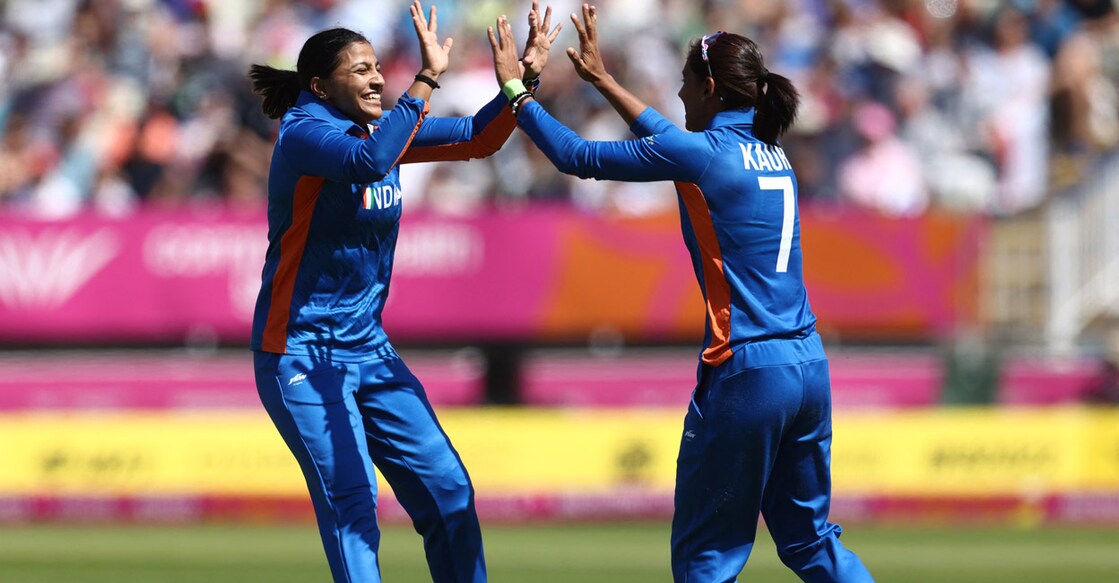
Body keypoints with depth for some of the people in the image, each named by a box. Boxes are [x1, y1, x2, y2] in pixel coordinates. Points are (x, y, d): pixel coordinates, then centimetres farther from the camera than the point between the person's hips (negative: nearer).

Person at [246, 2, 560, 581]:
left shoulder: (381, 128, 8)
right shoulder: (303, 134, -15)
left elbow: (477, 139, 11)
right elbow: (368, 162, -36)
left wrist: (523, 78, -3)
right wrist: (427, 78, -36)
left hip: (367, 347, 8)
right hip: (301, 353, -8)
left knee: (447, 489, 4)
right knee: (350, 501, -17)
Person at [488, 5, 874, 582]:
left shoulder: (704, 153, -10)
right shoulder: (771, 154, 13)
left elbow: (577, 156, -3)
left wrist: (515, 89, 10)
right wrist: (602, 80, 38)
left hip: (745, 375, -7)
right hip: (809, 367, 7)